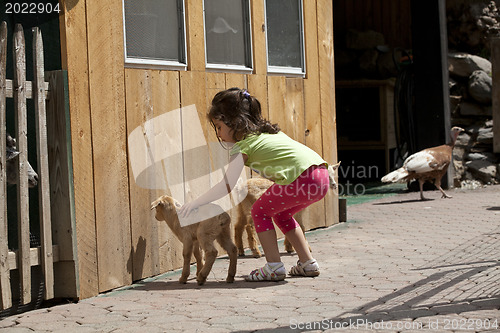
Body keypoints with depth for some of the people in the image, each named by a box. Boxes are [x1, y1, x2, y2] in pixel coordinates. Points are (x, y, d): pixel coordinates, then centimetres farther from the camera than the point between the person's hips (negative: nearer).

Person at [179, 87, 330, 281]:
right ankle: (307, 263, 27)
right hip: (321, 176, 9)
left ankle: (274, 267, 2)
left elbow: (227, 186, -6)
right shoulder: (268, 131, 25)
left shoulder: (243, 145, -1)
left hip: (303, 178, -9)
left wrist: (195, 203, -1)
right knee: (281, 214, 27)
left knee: (260, 211, 6)